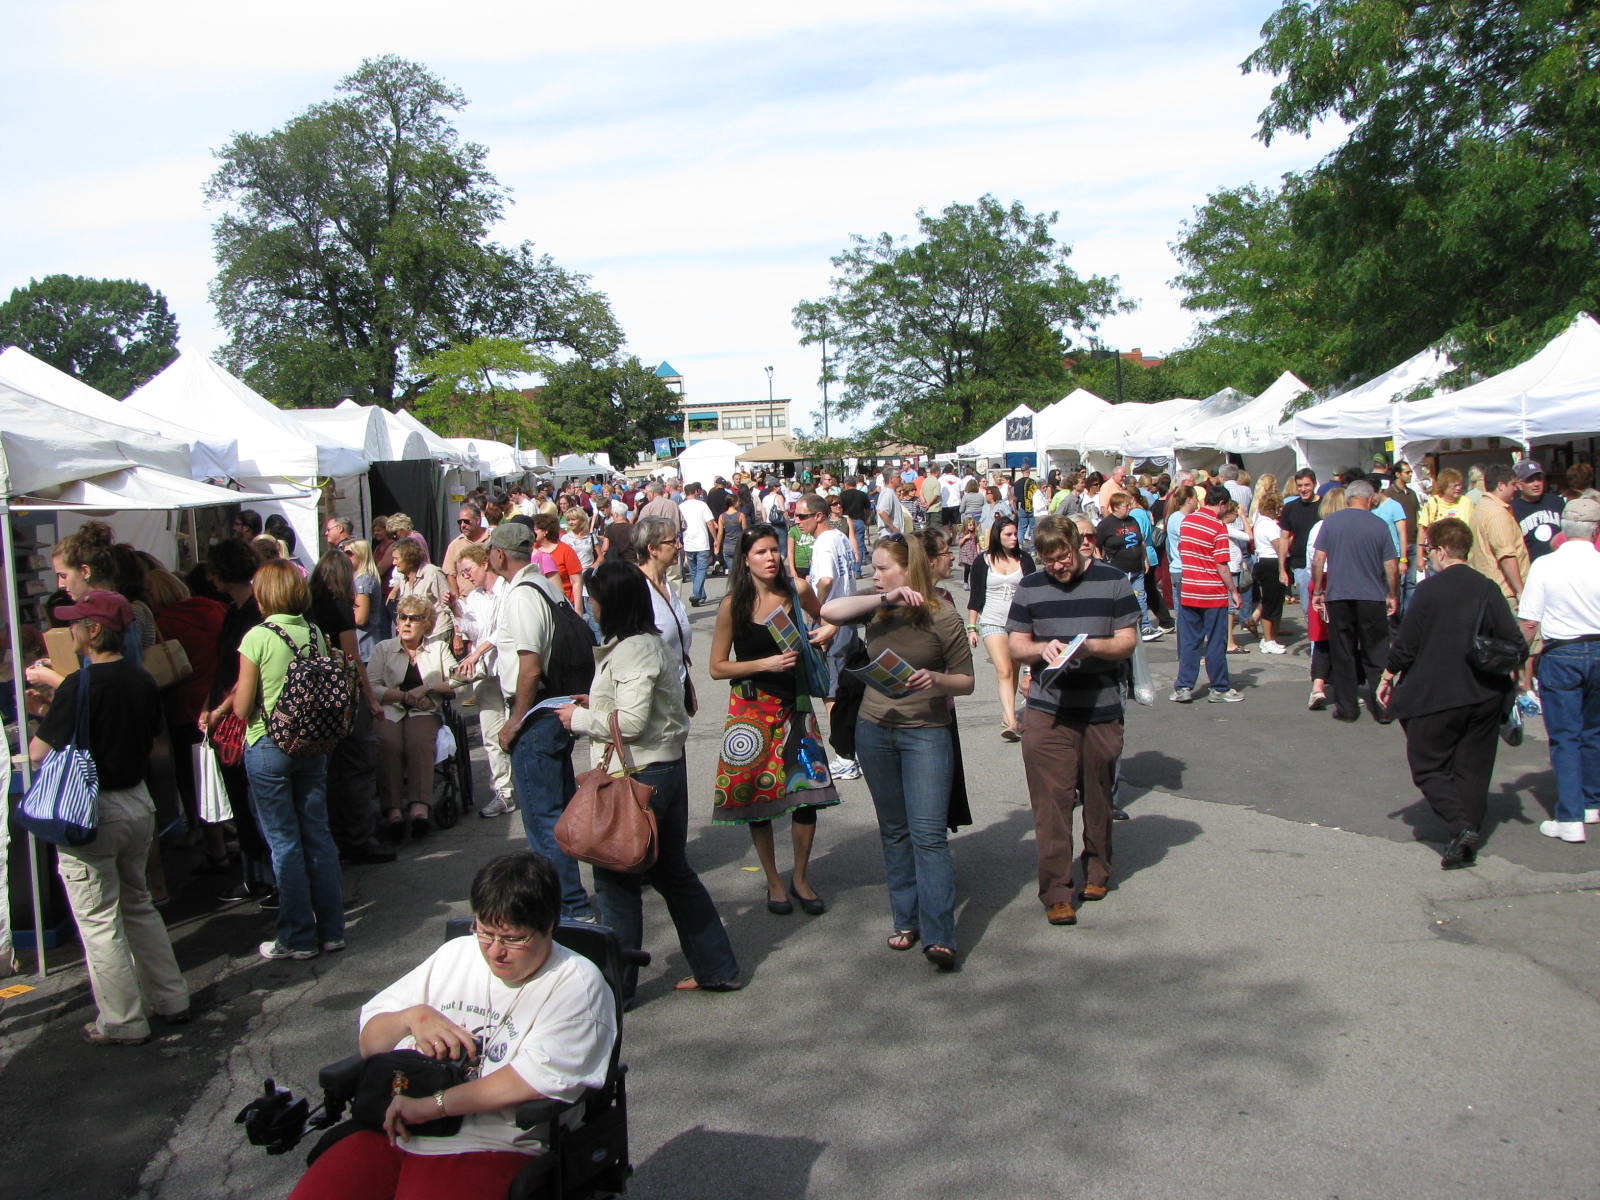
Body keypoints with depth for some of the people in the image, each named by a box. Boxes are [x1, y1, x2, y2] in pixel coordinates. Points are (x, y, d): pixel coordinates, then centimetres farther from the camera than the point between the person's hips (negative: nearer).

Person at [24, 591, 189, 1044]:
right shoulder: (142, 680, 1)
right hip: (139, 802, 7)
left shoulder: (79, 687, -20)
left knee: (99, 921, 5)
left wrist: (43, 718, 6)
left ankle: (122, 1023, 13)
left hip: (89, 812, -7)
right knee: (138, 906, 21)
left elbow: (38, 752, -17)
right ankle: (171, 1000, 26)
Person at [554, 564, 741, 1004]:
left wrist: (580, 718, -11)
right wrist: (597, 704, 12)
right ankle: (716, 969, 26)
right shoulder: (653, 643, 12)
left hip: (640, 777, -10)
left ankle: (616, 985, 14)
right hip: (668, 769, 10)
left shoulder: (632, 651, -18)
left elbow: (632, 721, -24)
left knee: (617, 879, 2)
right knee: (672, 872, 18)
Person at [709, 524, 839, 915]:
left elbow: (824, 616, 20)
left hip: (793, 703, 2)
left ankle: (800, 878, 21)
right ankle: (773, 881, 24)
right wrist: (766, 663, -17)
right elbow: (717, 667, -7)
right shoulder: (733, 604, -9)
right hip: (751, 706, -2)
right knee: (758, 795, 5)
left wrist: (827, 629, -3)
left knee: (807, 792, -1)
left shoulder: (797, 590, -3)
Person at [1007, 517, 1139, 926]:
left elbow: (1127, 643, 0)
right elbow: (1016, 646, 8)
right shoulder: (1030, 587, 6)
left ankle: (1097, 873, 32)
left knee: (1098, 799, 12)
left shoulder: (1113, 582, 1)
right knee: (1051, 803, -5)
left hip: (1102, 711, 0)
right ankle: (1056, 892, 0)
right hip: (1046, 713, 0)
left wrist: (1090, 646, -20)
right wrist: (1043, 648, -14)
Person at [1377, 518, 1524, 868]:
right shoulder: (1486, 588, 1)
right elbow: (1514, 642, 1)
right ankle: (1470, 841, 15)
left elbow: (1405, 644, -9)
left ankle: (1461, 826, -14)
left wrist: (1387, 678, 5)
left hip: (1436, 695, -5)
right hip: (1484, 695, 5)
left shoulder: (1429, 590, -12)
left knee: (1428, 767, 5)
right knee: (1473, 768, 13)